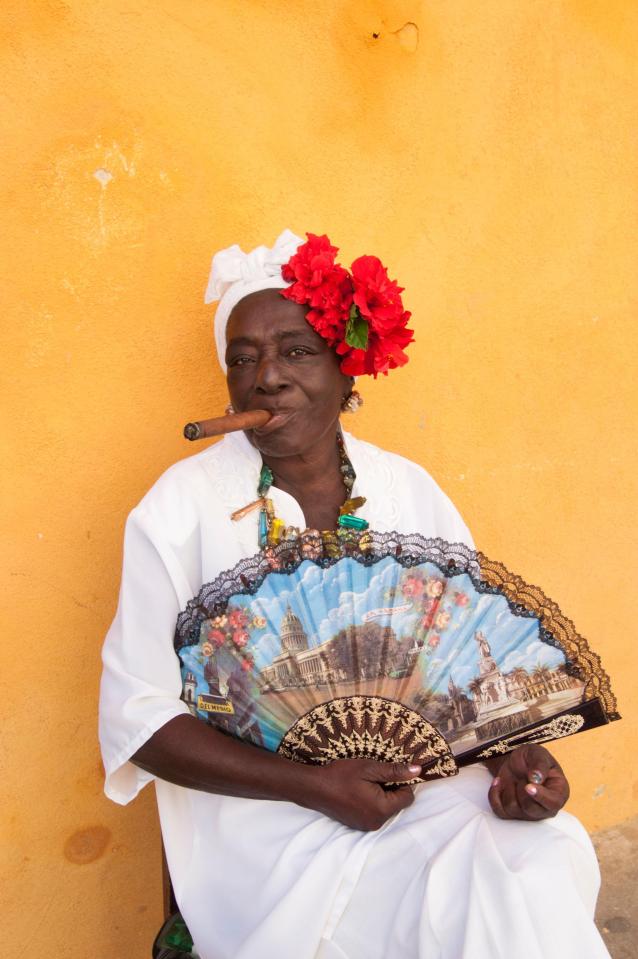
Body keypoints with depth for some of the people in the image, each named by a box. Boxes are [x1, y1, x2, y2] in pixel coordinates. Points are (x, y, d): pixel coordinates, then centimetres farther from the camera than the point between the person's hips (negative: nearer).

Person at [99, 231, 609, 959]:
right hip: (262, 809, -4)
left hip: (421, 781, 5)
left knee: (542, 859, -19)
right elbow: (137, 713, -11)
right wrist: (313, 786, -19)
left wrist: (517, 750, -14)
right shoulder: (183, 503, -9)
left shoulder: (408, 489, 1)